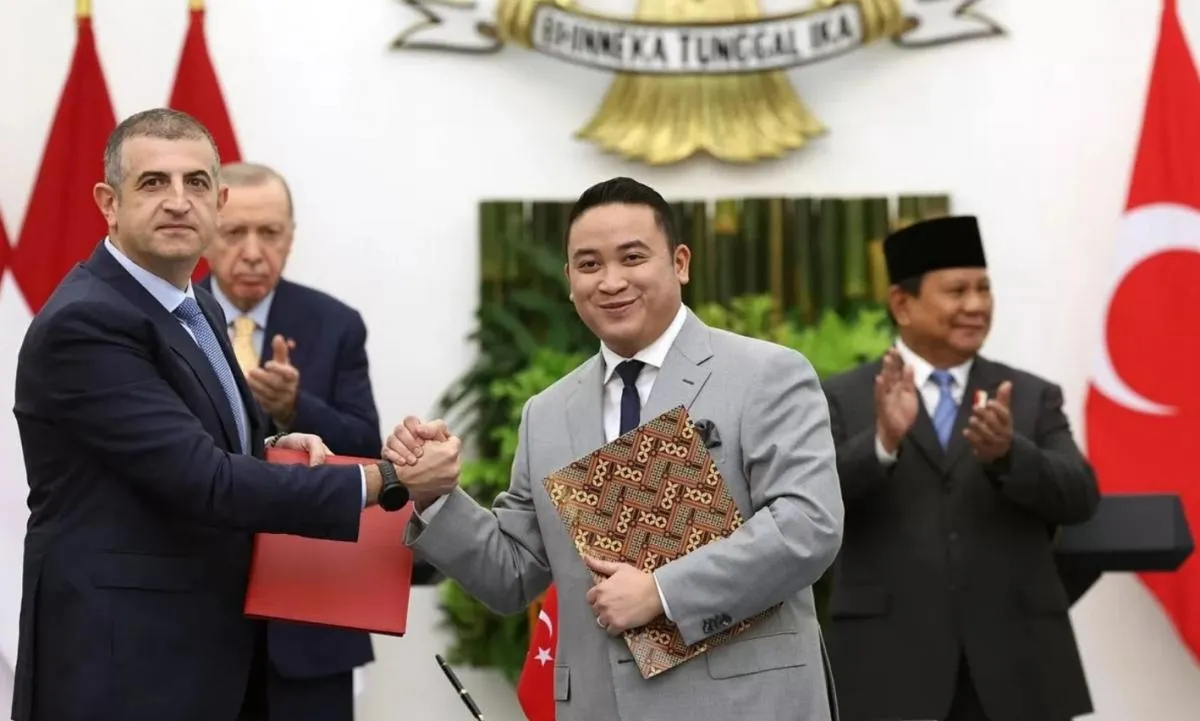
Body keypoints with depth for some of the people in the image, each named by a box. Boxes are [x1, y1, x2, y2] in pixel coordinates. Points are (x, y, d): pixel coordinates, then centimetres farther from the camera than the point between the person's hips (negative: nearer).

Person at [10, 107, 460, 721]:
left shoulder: (197, 307, 11)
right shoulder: (83, 324, -19)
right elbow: (204, 480, -24)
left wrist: (269, 451, 1)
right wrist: (387, 480, -21)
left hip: (214, 654, 9)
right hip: (123, 667, -9)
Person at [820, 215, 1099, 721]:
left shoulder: (1033, 397, 11)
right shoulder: (842, 399, 5)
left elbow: (1079, 499, -2)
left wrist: (1007, 453, -22)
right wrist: (883, 441, -26)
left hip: (1015, 668, 2)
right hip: (891, 666, -2)